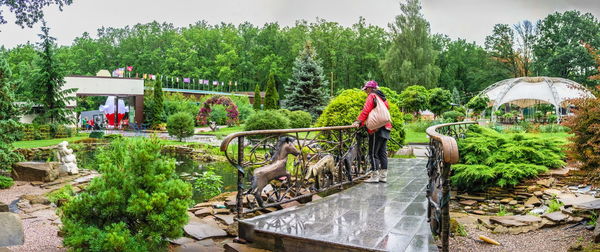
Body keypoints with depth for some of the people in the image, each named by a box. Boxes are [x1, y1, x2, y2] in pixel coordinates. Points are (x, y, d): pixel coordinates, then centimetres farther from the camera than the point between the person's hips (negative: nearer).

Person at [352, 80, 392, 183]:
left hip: (376, 129, -8)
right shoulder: (383, 97, 19)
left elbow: (366, 110, -14)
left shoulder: (372, 96, -5)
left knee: (373, 153, -3)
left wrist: (359, 121, -14)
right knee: (383, 152, 11)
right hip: (386, 128, 8)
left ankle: (375, 176, -2)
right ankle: (383, 176, 14)